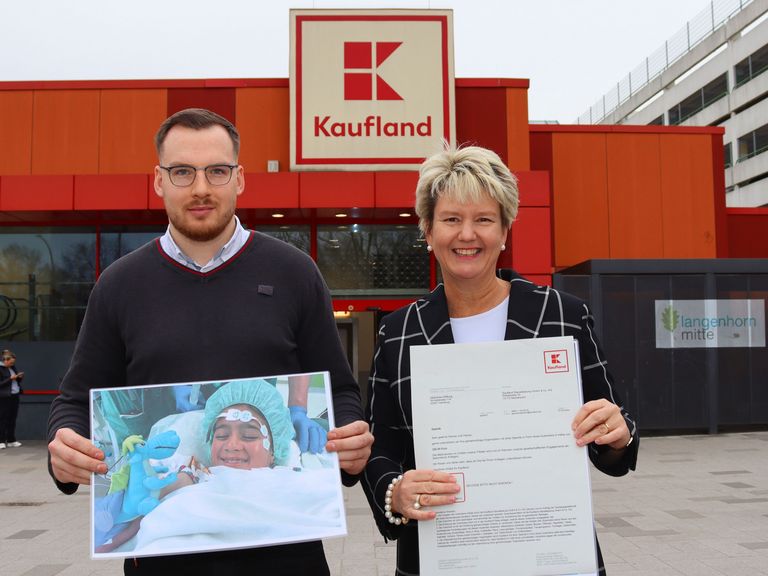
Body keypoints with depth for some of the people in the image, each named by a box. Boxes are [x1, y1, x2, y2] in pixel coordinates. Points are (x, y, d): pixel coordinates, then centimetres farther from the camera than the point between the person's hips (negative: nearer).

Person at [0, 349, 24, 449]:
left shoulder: (13, 367, 12)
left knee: (12, 419, 9)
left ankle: (11, 440, 15)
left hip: (15, 396, 7)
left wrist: (19, 377, 0)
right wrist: (10, 378, -18)